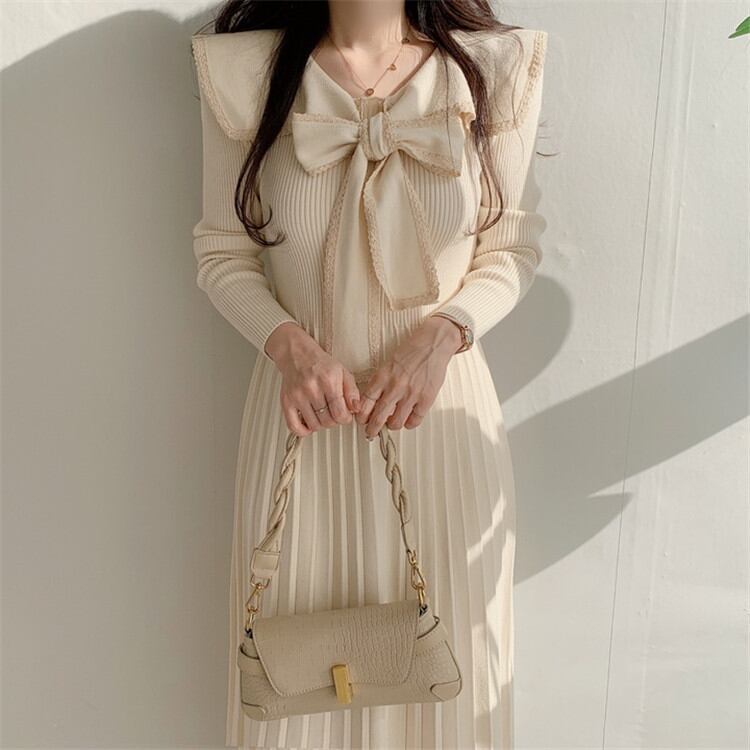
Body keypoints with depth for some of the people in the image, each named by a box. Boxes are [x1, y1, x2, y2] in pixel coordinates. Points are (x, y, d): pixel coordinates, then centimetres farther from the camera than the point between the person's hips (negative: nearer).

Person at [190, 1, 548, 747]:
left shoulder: (496, 66, -4)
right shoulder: (245, 71, -4)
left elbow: (511, 249, 2)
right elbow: (222, 253, 2)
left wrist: (442, 333, -15)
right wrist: (290, 345, -16)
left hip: (441, 403, 1)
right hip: (307, 408, 0)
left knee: (442, 645, 14)